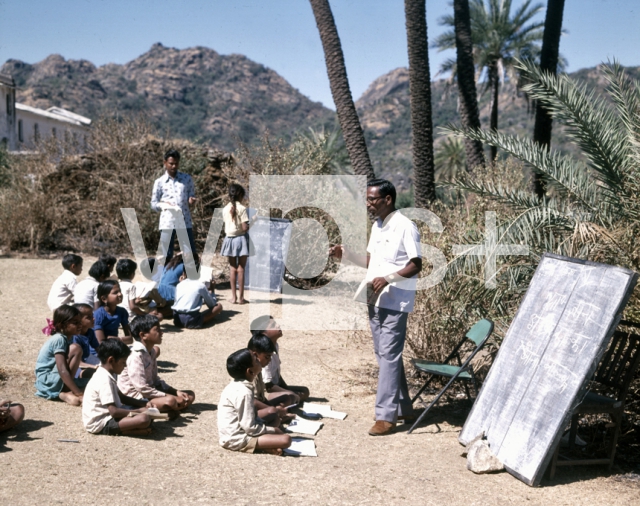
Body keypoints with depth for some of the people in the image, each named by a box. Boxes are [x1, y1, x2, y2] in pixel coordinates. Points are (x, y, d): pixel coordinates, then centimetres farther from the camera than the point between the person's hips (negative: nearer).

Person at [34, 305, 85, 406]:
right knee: (75, 348, -22)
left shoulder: (66, 338, 8)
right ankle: (67, 392, -19)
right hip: (47, 381, -9)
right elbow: (62, 371, -26)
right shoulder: (59, 339, -19)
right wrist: (79, 394, -28)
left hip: (53, 380, 9)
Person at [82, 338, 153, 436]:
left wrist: (143, 404, 9)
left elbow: (121, 397, 23)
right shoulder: (104, 380, -20)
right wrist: (139, 411, -15)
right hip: (101, 424, -11)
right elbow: (114, 411, -25)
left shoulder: (106, 375, 12)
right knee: (144, 419, -29)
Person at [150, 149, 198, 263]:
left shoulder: (187, 179, 12)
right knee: (166, 256, 0)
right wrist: (165, 205, -12)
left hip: (185, 222, 1)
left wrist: (191, 200, -9)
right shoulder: (159, 182, 8)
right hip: (167, 222, -1)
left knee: (191, 255, -2)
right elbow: (153, 204, 9)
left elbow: (192, 195, 16)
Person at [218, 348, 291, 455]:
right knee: (285, 439, -20)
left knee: (274, 419, 21)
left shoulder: (236, 385, 8)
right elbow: (250, 428, -20)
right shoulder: (244, 392, -21)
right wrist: (273, 430, -7)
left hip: (233, 433, 10)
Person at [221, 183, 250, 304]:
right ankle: (241, 297, 3)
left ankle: (233, 297, 11)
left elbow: (226, 225, 5)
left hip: (229, 238, 4)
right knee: (241, 268, 1)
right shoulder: (242, 208, -12)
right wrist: (249, 226, 5)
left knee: (232, 268, 11)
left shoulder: (225, 209, 4)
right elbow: (244, 227, -15)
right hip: (240, 239, -4)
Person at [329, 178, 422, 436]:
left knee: (388, 355, -9)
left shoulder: (405, 226, -13)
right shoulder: (376, 226, 13)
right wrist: (345, 254, 5)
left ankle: (386, 416, -5)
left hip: (395, 302, -9)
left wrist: (388, 279, -26)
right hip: (375, 300, 9)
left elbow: (416, 265, -15)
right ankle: (403, 408, 23)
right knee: (384, 354, 13)